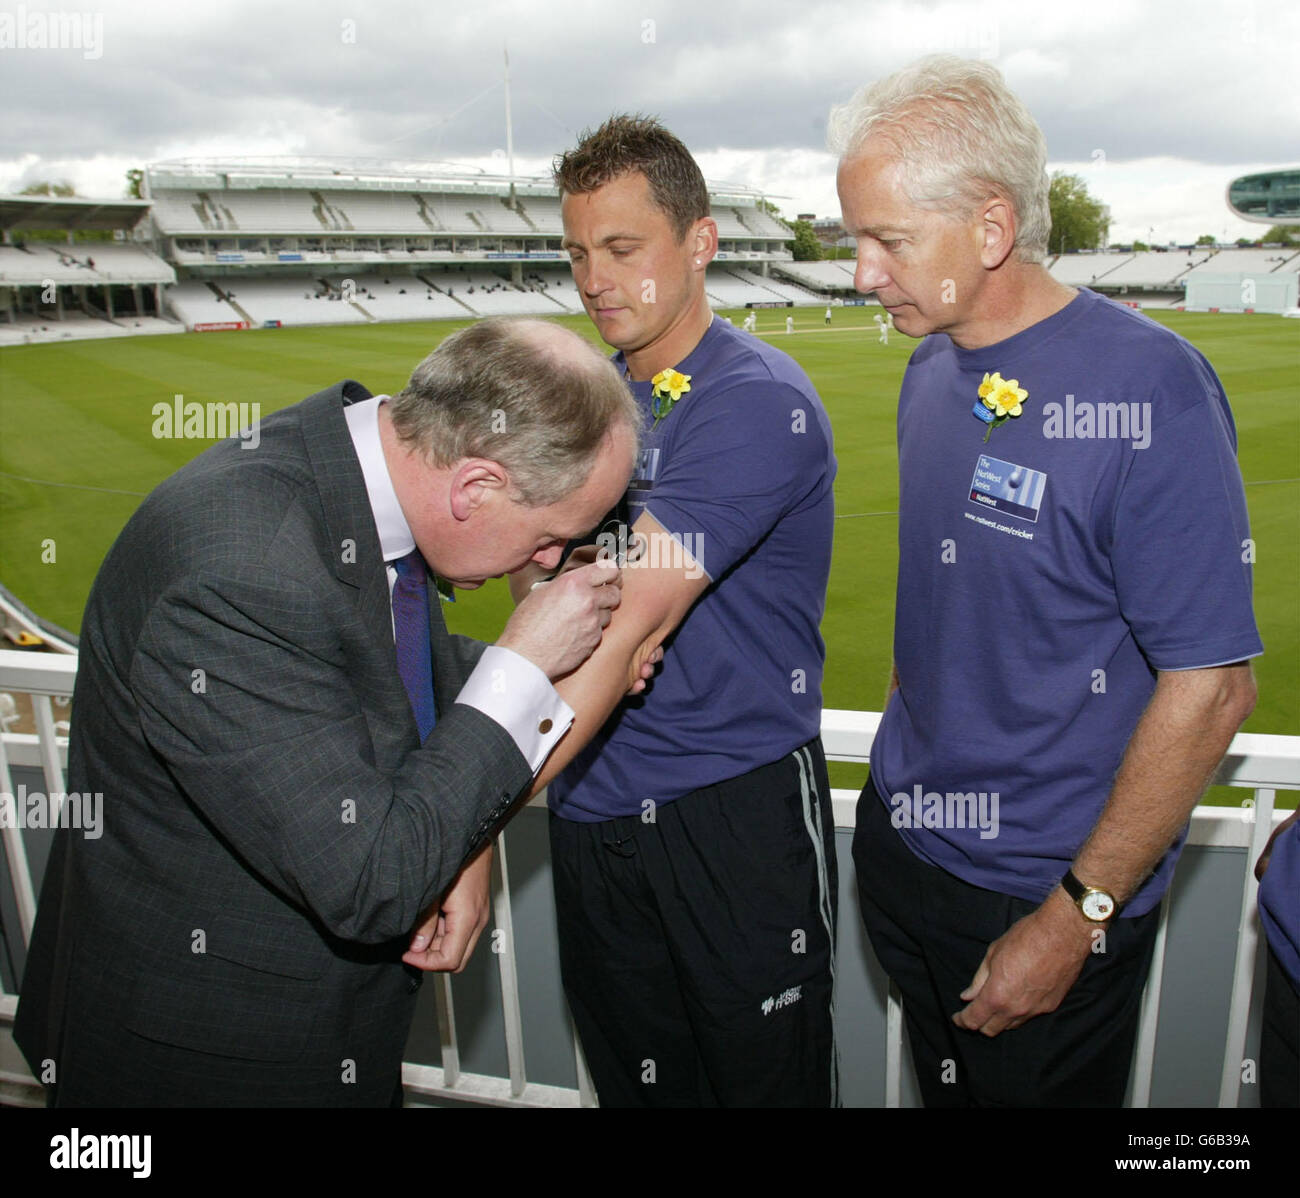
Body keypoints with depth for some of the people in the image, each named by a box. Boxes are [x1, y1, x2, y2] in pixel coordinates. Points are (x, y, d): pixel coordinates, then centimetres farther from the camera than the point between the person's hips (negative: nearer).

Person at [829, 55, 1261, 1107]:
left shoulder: (1149, 389, -21)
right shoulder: (932, 371, 2)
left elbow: (1210, 689, -20)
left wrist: (1076, 915, -16)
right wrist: (904, 766, 11)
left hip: (1045, 890, -6)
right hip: (903, 840, 7)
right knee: (944, 1085, 25)